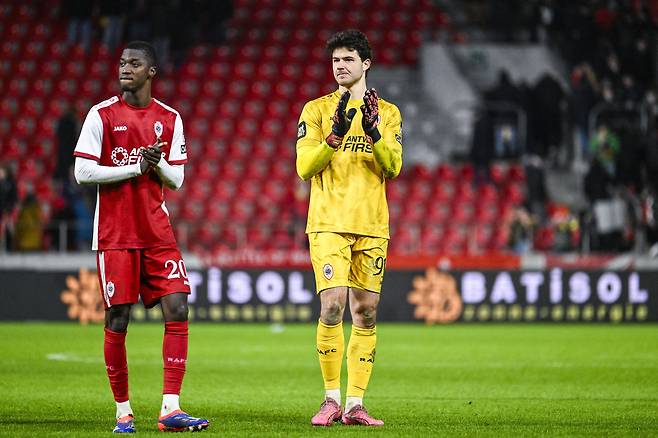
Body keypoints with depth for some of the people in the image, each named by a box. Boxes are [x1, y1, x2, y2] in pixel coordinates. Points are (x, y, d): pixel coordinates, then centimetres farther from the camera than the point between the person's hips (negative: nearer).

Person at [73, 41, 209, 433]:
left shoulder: (169, 118, 8)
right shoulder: (102, 114, -1)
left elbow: (176, 180, 9)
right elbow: (83, 172, -6)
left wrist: (157, 164, -12)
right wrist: (135, 168, -11)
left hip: (157, 232, 3)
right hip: (115, 234, -3)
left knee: (177, 309, -9)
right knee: (117, 319, -2)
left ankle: (170, 408, -10)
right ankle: (123, 411, 9)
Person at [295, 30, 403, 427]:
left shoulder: (388, 113, 12)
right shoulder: (316, 110, 7)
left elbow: (393, 168, 0)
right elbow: (305, 167, -3)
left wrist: (373, 132, -15)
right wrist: (336, 134, -17)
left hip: (372, 226, 2)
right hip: (329, 224, -2)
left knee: (366, 313, 1)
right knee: (333, 305, -15)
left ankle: (355, 404, 4)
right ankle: (332, 400, -6)